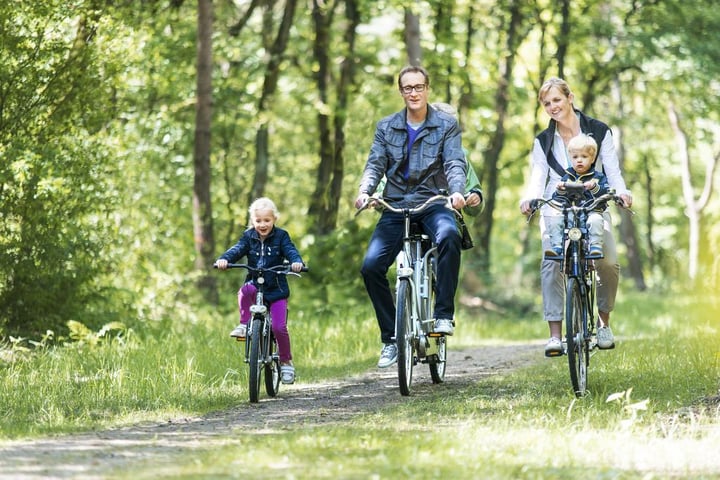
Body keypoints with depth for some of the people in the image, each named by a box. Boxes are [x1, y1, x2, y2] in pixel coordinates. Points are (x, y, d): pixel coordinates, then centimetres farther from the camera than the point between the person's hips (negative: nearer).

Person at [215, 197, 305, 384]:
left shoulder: (281, 236, 0)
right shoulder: (249, 237, 4)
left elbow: (290, 251, -13)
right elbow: (237, 250, -9)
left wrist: (296, 262, -36)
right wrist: (224, 259, -31)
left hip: (277, 289, -2)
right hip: (255, 286, 2)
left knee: (279, 327, -12)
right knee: (244, 291, -35)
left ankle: (286, 361, 5)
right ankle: (244, 325, -19)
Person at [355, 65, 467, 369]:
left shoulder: (446, 126, 4)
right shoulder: (386, 127, 11)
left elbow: (455, 164, -8)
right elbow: (375, 164, 2)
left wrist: (456, 192, -29)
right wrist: (364, 191, -19)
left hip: (433, 203, -3)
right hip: (396, 206, 3)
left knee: (448, 236, -37)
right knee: (371, 266, -16)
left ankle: (444, 315, -27)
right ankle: (390, 338, -2)